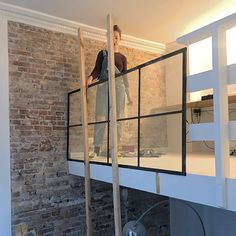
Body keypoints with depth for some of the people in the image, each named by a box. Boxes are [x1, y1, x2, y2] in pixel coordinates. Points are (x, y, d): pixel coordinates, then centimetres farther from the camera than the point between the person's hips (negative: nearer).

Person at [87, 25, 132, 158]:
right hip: (103, 87, -1)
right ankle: (97, 149, -8)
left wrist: (129, 95, 13)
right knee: (101, 117, -9)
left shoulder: (122, 58, 16)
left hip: (118, 87, 2)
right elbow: (97, 70, 1)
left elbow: (125, 77, 16)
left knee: (117, 118, -3)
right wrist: (91, 77, -21)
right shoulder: (103, 54, 12)